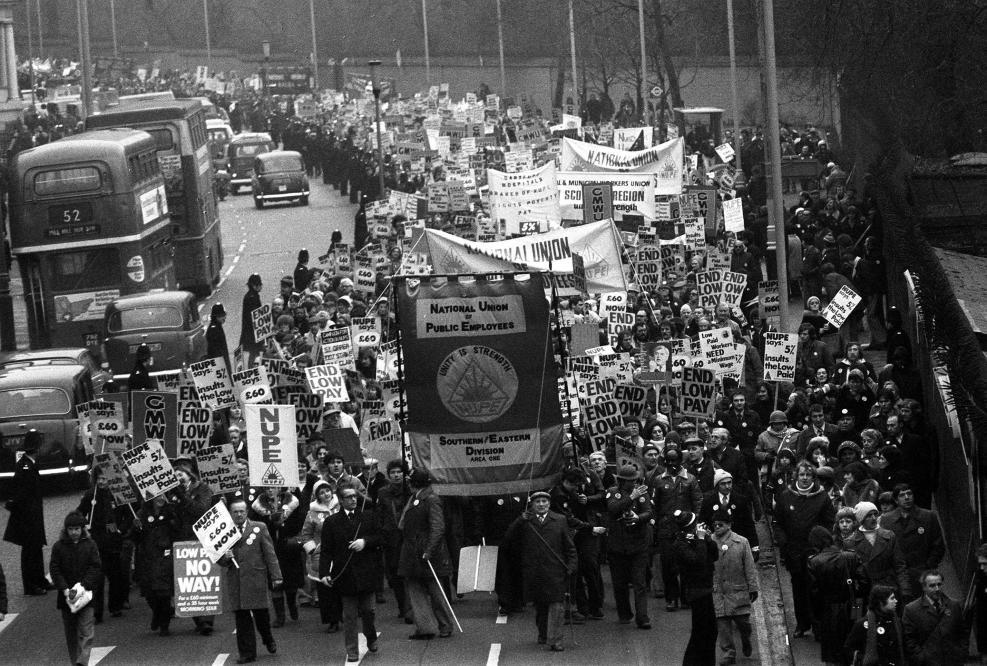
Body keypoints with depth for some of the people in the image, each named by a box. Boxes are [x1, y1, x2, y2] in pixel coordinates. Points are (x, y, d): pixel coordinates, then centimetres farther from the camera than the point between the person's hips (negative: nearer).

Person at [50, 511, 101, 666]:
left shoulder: (90, 545, 2)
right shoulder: (59, 547, 4)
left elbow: (95, 568, -3)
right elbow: (55, 570, -1)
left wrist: (83, 586, -16)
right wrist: (65, 589, -15)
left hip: (85, 594, -2)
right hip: (66, 596, 2)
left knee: (86, 632, -12)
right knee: (71, 635, 9)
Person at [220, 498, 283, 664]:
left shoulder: (259, 528, 5)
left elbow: (269, 554, 3)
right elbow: (219, 561, 12)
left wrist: (275, 576, -3)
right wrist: (225, 558, -12)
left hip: (256, 580, -2)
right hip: (235, 582, 2)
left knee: (261, 614, 2)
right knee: (242, 619, 2)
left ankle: (268, 639, 31)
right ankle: (247, 653, 8)